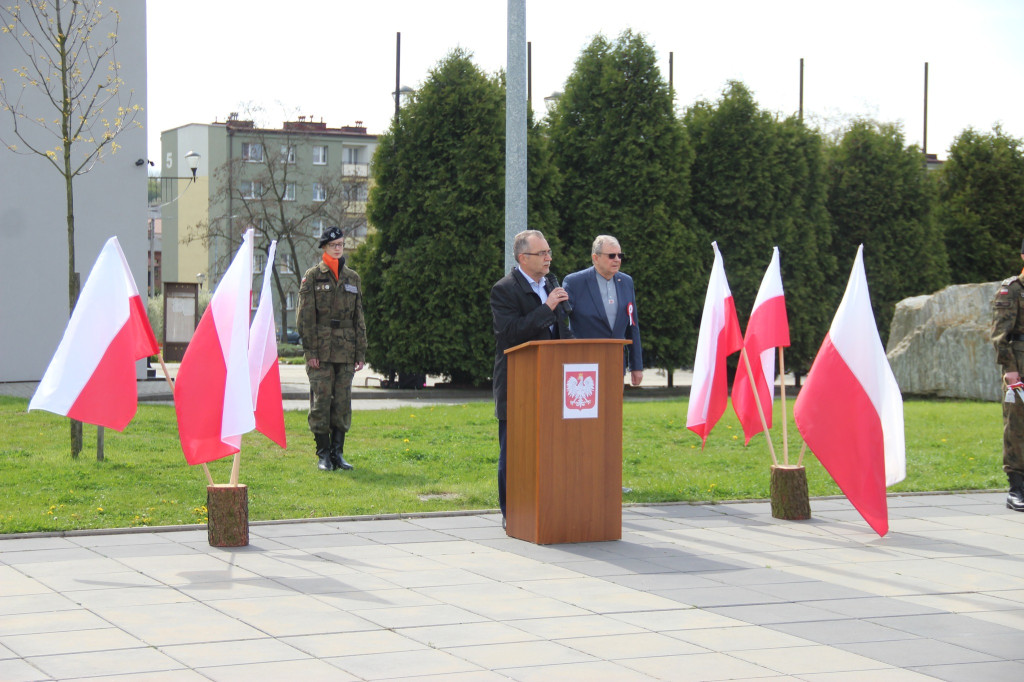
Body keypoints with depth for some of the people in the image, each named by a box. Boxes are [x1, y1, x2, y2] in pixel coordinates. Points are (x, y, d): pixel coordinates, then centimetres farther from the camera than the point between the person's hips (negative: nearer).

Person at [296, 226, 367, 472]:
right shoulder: (312, 276, 1)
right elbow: (305, 315, -3)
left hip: (345, 351, 4)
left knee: (343, 403, 4)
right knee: (321, 401, -4)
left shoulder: (352, 277, 13)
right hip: (321, 350, -4)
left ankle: (338, 452, 11)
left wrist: (360, 353, 9)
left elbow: (359, 318, 15)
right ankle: (323, 454, 3)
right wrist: (310, 350, -10)